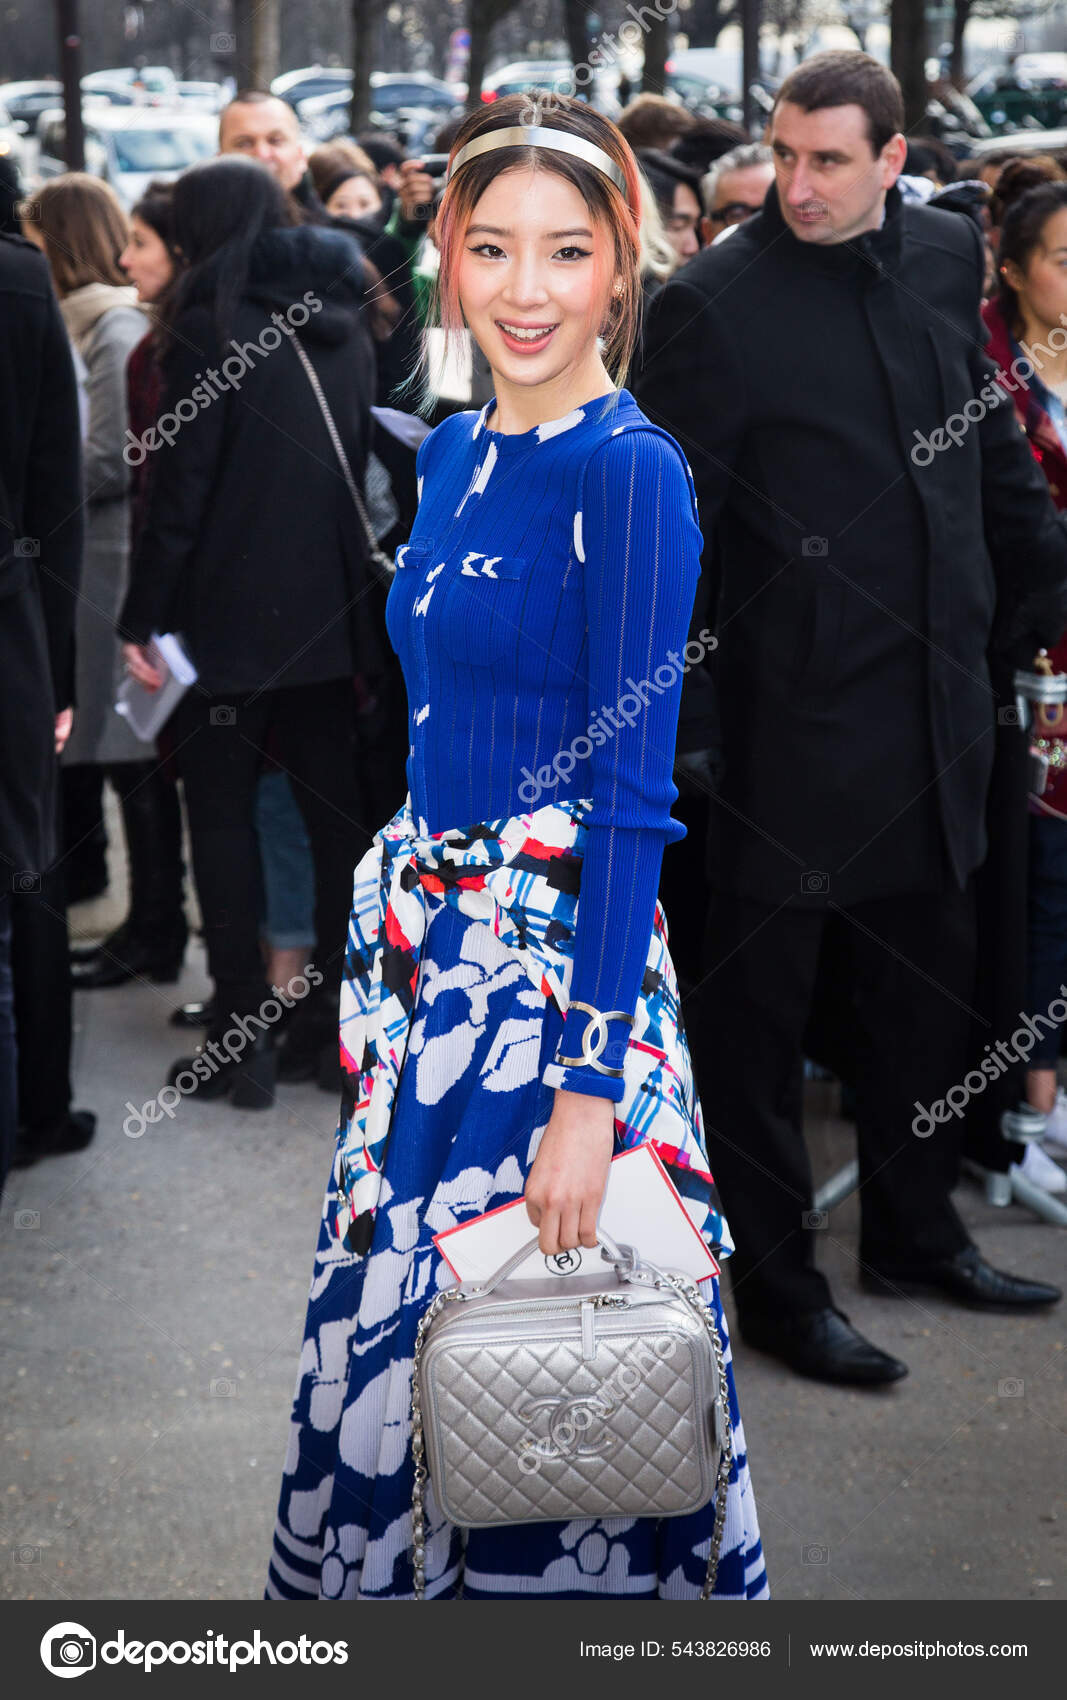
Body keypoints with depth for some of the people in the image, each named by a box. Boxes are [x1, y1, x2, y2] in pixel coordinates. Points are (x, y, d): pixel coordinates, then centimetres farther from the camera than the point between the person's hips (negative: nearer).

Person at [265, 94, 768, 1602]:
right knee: (389, 1310, 14)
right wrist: (392, 923, 17)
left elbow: (632, 791, -18)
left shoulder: (632, 472, -14)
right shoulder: (454, 453, 10)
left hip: (555, 960, -8)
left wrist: (590, 1091, -21)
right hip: (423, 943, 8)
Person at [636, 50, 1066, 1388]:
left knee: (925, 975, 18)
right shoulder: (717, 302, -13)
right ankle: (777, 1289, 17)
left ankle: (913, 1231, 36)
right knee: (758, 1001, 4)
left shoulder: (945, 256, 4)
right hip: (798, 711, -6)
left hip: (936, 695, 6)